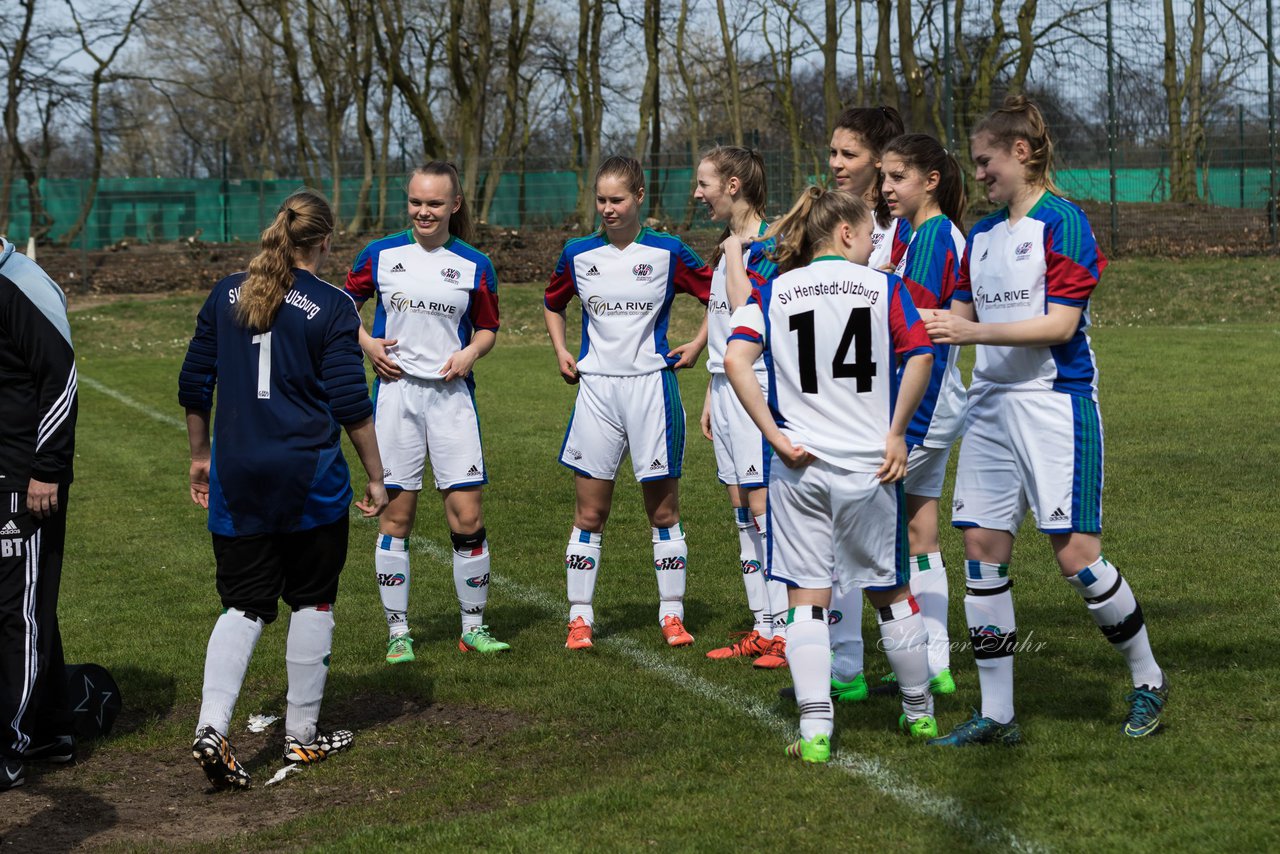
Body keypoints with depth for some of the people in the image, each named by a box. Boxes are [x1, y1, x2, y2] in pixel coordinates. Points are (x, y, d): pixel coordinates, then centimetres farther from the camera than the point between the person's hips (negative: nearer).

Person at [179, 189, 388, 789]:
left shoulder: (227, 295, 6)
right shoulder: (331, 307, -7)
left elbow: (193, 385, 10)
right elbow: (351, 403, -9)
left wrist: (199, 457, 21)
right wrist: (375, 477, 0)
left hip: (237, 476, 4)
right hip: (310, 479, -4)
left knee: (243, 604, 8)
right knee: (311, 601, 11)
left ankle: (212, 727, -9)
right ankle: (302, 734, 19)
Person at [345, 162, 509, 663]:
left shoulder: (474, 265, 4)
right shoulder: (381, 255, 4)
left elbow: (488, 326, 14)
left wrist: (471, 351, -7)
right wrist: (366, 343, -2)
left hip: (451, 395, 0)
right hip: (395, 391, 0)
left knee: (467, 516, -4)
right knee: (396, 514, 2)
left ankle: (473, 627, 12)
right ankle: (398, 633, 12)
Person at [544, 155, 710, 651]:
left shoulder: (667, 253, -2)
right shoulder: (578, 255, 5)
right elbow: (553, 304, 23)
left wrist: (698, 345, 0)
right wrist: (560, 351, 11)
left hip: (651, 384, -2)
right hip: (596, 388, 2)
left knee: (663, 507, 4)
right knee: (589, 512, 2)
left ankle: (672, 616, 12)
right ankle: (579, 618, 9)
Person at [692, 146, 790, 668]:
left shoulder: (768, 245, -12)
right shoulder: (727, 246, 16)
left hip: (759, 385, -9)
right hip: (726, 387, 9)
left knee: (763, 506, -9)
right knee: (743, 510, 10)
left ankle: (787, 631, -4)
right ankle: (762, 629, 15)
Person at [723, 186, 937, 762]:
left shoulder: (773, 293, 6)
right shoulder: (884, 287, 2)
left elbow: (735, 359, -8)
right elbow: (920, 357, -11)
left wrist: (777, 437, -7)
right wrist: (895, 434, -3)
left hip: (799, 468, 1)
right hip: (869, 466, -1)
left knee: (806, 598, 5)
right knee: (890, 592, 14)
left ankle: (815, 730, -2)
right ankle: (919, 712, 27)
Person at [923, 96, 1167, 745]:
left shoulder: (1062, 222, -9)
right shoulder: (982, 234, 14)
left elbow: (1060, 324, -16)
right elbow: (962, 315, 19)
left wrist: (974, 331, -21)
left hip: (1054, 402, -7)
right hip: (991, 403, 7)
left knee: (1075, 555, -7)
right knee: (982, 551, 2)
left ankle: (1147, 680, 16)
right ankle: (995, 715, 9)